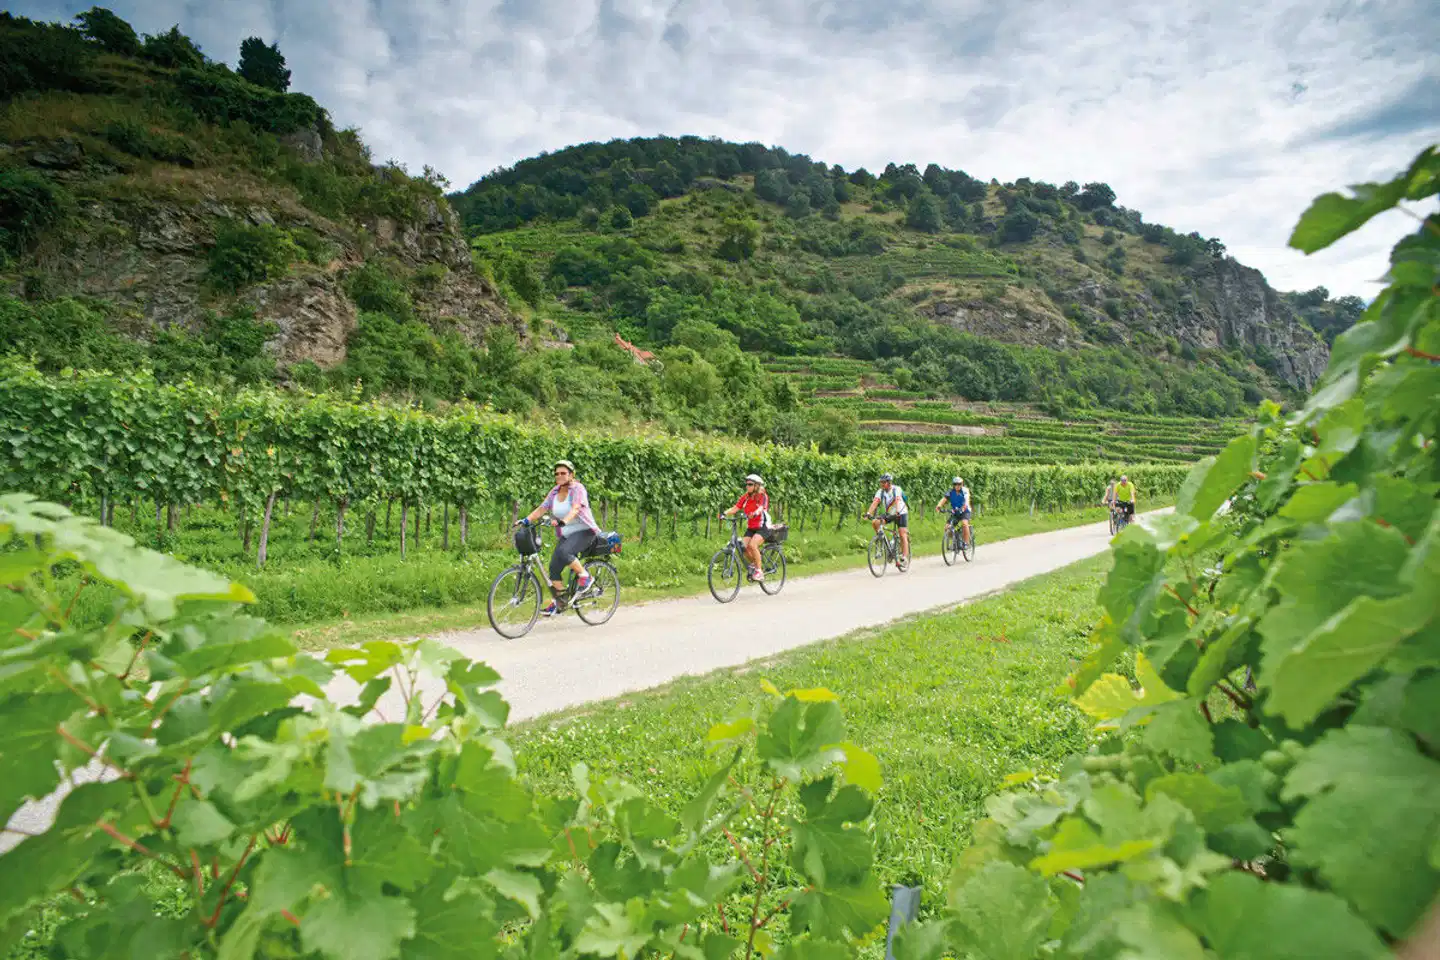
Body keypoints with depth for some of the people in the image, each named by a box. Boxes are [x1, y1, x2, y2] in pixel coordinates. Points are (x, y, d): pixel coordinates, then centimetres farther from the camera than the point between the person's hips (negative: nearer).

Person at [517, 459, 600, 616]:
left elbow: (575, 509, -29)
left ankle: (586, 577, -11)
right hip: (565, 534, 7)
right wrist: (526, 520, -15)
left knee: (564, 552, -32)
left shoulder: (577, 488, -12)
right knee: (554, 567, -3)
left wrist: (563, 521, -46)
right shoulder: (555, 492, 7)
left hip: (584, 531, -7)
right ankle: (558, 602, 11)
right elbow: (542, 509, 1)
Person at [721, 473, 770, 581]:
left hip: (762, 527, -5)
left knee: (752, 545, -27)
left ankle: (759, 571, -13)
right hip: (750, 528, 5)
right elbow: (735, 508, -8)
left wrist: (754, 514, -52)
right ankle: (754, 564, 14)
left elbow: (761, 509, -30)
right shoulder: (745, 497, 2)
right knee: (743, 547, -15)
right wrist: (724, 513, -27)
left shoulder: (763, 496, -11)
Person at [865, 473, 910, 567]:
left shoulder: (896, 489, -21)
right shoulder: (880, 492, -12)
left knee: (903, 535, -13)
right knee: (875, 523, -21)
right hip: (888, 514, 4)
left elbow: (897, 500, -38)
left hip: (901, 513, -4)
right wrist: (869, 512, -42)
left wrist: (897, 511, -57)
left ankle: (904, 558, -8)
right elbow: (875, 502, -26)